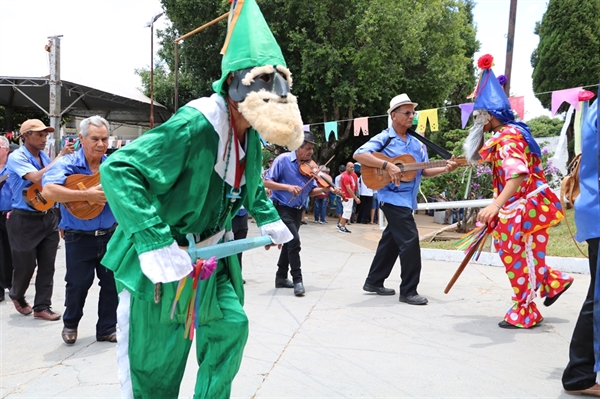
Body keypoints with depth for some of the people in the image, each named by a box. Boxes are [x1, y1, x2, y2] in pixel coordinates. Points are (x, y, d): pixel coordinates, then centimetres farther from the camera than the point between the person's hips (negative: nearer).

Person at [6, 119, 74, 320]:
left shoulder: (43, 156, 8)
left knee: (47, 266, 6)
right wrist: (60, 156, -26)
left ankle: (42, 306, 16)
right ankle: (17, 295, 36)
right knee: (25, 265, 8)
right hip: (25, 220, -6)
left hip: (48, 217, 6)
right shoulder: (16, 158, -13)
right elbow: (38, 178, -29)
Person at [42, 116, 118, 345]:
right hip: (79, 238, -3)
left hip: (111, 235, 4)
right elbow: (48, 191, -29)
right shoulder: (67, 164, -12)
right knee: (78, 284, 8)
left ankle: (107, 329, 25)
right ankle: (70, 325, 34)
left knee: (113, 283, 8)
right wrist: (86, 194, -32)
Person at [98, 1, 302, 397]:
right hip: (164, 262, -8)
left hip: (210, 255, 8)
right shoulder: (195, 125, -28)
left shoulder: (249, 134, 0)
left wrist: (267, 216, 13)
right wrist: (154, 243, -38)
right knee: (157, 364, 4)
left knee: (231, 325, 15)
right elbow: (118, 170, -33)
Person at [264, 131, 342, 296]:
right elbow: (266, 182, -16)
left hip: (297, 210, 7)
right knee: (294, 241, -17)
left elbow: (311, 190, 4)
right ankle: (297, 280, -7)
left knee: (289, 243, 15)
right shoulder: (283, 160, -14)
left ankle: (281, 277, 29)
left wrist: (324, 189, -16)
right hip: (282, 207, -7)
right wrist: (287, 187, -27)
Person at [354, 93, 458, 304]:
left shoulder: (416, 143, 15)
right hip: (393, 197, -8)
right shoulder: (384, 138, -6)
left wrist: (445, 168, -5)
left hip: (407, 199, 8)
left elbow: (425, 171, 14)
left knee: (391, 241, 14)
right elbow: (358, 155, -19)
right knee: (410, 240, -12)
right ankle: (408, 291, -3)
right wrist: (387, 165, -26)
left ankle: (374, 282, 27)